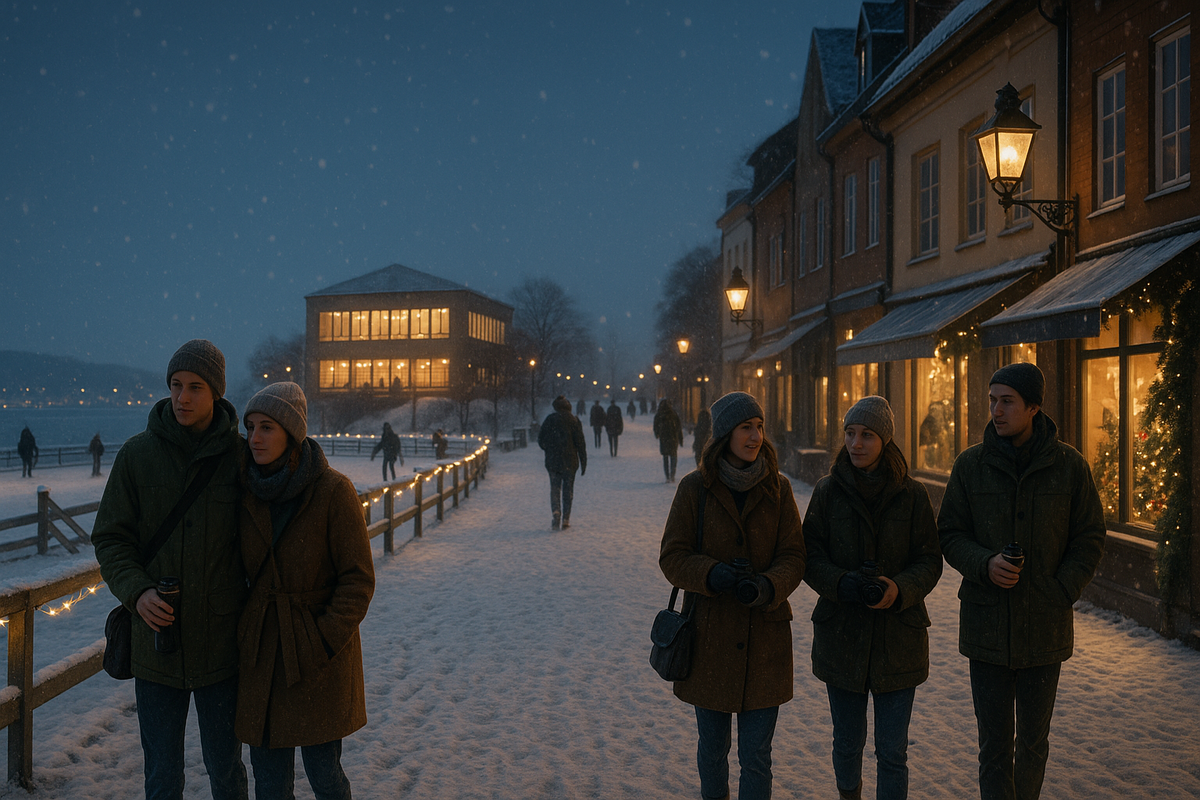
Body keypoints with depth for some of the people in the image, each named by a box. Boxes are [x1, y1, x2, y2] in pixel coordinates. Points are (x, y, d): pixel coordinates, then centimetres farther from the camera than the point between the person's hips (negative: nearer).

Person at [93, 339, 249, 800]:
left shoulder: (240, 457, -5)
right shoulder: (137, 455, -2)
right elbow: (109, 537, 1)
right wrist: (137, 591, -16)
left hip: (221, 643, -1)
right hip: (156, 641, 1)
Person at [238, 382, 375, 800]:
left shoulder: (333, 490, -14)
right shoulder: (249, 490, 0)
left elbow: (358, 578, -12)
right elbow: (243, 569, 13)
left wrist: (323, 643, -17)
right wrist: (241, 632, 4)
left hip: (320, 653, -4)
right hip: (261, 649, 4)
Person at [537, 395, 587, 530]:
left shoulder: (549, 420, 0)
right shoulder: (574, 420, -3)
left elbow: (541, 440, 3)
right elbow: (580, 442, -5)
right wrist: (583, 462, 0)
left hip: (552, 460, 0)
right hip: (570, 461, 0)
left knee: (555, 489, 8)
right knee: (568, 490, 8)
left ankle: (555, 513, -14)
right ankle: (565, 520, 6)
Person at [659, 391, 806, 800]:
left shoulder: (777, 488, 0)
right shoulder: (695, 487, -4)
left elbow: (793, 557, -1)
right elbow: (672, 556, -3)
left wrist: (767, 586, -22)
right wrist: (713, 574, -22)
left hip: (764, 637, 0)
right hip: (710, 636, 0)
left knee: (756, 758, 3)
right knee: (712, 749, 15)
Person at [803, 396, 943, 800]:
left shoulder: (912, 495, -3)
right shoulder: (828, 491, -1)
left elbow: (929, 561, -1)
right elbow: (810, 556, -1)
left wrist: (900, 589, -20)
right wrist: (840, 584, -20)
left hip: (898, 637, -1)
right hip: (841, 635, 1)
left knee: (892, 751, 3)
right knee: (848, 743, 16)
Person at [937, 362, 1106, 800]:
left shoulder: (1069, 464, -3)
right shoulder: (970, 464, -1)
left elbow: (1090, 538, 2)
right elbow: (949, 534, 3)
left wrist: (1061, 593, -9)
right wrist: (985, 564, -16)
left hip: (1045, 629, 0)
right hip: (986, 627, 0)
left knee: (1034, 741, 15)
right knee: (995, 743, 6)